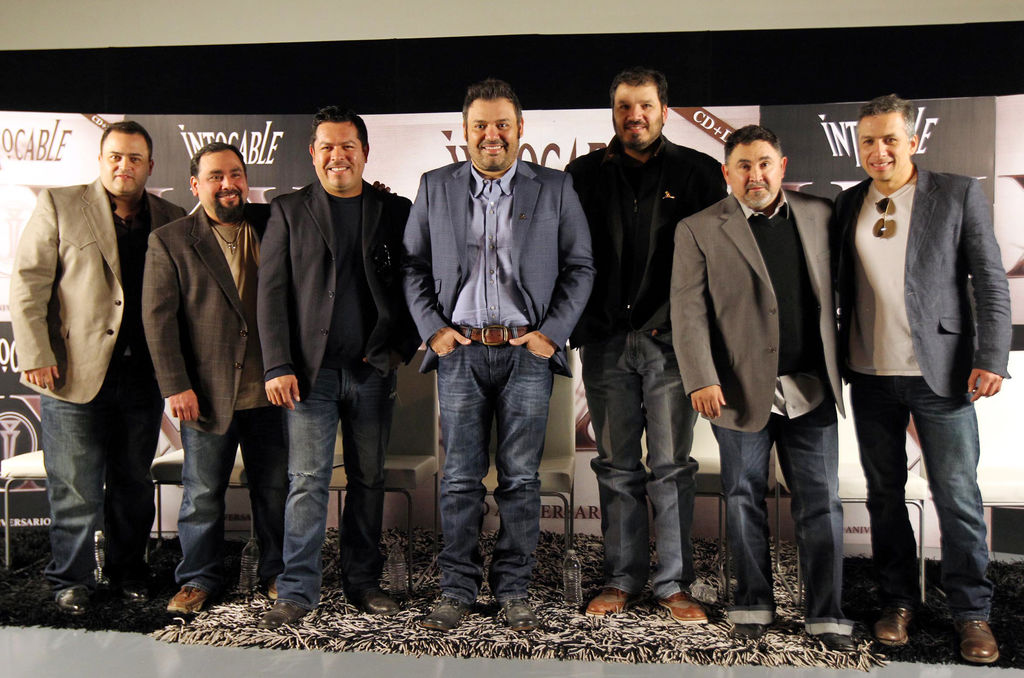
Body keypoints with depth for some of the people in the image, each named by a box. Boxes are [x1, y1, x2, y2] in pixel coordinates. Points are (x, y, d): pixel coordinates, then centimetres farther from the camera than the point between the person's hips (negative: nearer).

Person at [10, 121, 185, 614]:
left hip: (143, 375, 3)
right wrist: (35, 355, -10)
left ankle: (129, 572, 29)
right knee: (75, 489, 4)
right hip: (75, 374, -2)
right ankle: (71, 581, 21)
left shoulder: (171, 221, 9)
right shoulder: (58, 206, 2)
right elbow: (28, 283, -2)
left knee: (134, 484, 14)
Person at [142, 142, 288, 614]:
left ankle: (278, 572, 27)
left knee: (275, 487, 12)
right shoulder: (169, 241, 1)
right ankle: (199, 578, 25)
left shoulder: (271, 225, 8)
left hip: (269, 389, 2)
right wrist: (175, 386, -11)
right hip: (206, 393, -2)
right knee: (202, 492, 8)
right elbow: (159, 318, -4)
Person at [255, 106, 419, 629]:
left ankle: (363, 582, 22)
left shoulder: (396, 212, 9)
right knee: (307, 480, -3)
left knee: (368, 479, 9)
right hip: (311, 367, -1)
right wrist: (278, 366, -6)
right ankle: (297, 591, 7)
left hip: (373, 369, 2)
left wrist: (399, 348, -3)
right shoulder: (289, 210, 6)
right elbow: (271, 292, 2)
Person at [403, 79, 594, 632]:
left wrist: (551, 332, -5)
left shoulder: (554, 189, 6)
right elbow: (414, 266, 10)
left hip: (527, 351, 0)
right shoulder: (435, 188, 9)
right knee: (460, 477, 4)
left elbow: (579, 268, 5)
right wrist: (432, 328, -2)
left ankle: (513, 589, 18)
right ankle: (457, 589, 16)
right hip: (460, 351, 1)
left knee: (521, 477, 5)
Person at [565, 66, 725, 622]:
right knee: (617, 467, 9)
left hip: (670, 341, -2)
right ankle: (622, 579, 19)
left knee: (671, 466, 2)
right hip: (605, 342, 2)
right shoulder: (586, 174, 10)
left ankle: (673, 583, 14)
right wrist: (580, 324, 1)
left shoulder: (698, 173, 4)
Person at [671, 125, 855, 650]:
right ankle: (752, 606, 26)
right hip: (741, 390, -2)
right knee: (744, 500, 10)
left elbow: (836, 290, 12)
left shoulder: (819, 214, 9)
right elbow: (688, 311, -6)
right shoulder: (699, 230, 0)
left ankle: (826, 615, 18)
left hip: (811, 389, 2)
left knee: (821, 502, 6)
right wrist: (702, 380, -14)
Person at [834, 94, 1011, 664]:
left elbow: (990, 282, -2)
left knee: (958, 496, 1)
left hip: (941, 373, -3)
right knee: (885, 494, 11)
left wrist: (992, 358, -10)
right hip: (871, 375, 3)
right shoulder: (848, 205, 9)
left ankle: (972, 612, 18)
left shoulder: (959, 195, 1)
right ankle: (899, 602, 25)